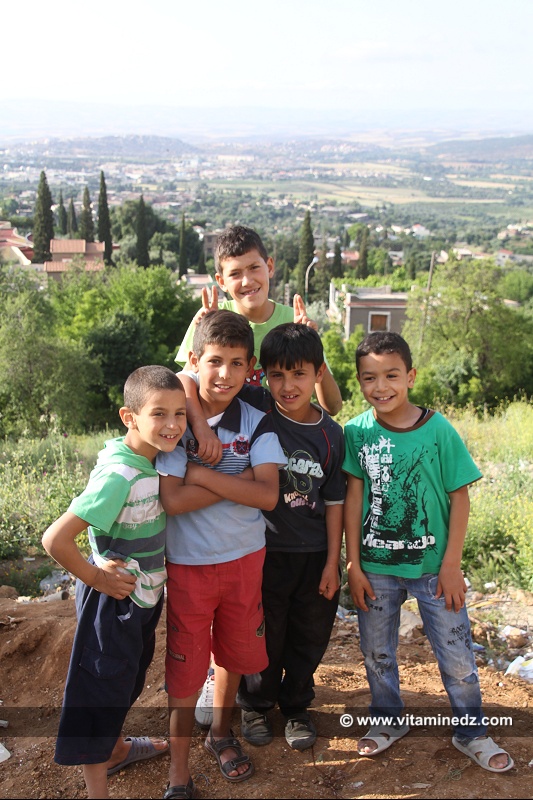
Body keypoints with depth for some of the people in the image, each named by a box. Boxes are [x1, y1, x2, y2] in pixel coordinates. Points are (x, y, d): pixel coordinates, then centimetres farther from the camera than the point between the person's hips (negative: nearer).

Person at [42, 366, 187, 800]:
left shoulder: (151, 453, -8)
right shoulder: (118, 476, -31)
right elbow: (56, 539, -34)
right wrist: (96, 578, -20)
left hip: (145, 593, 9)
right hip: (114, 599, -9)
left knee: (129, 677, 28)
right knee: (102, 691, 7)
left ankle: (116, 748, 51)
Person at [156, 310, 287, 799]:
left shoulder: (256, 423, -6)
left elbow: (268, 495, -18)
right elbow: (172, 500, -21)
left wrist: (202, 475, -21)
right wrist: (239, 479, -20)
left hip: (244, 558, 3)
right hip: (187, 563, -2)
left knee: (235, 653, 19)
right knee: (186, 667, 6)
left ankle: (221, 732, 45)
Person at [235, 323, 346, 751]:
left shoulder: (331, 433, -4)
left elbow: (334, 501, 0)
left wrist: (333, 562, 0)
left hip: (316, 554, 3)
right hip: (266, 550, -2)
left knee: (309, 638, 16)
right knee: (265, 635, 14)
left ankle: (296, 706, 40)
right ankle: (256, 704, 39)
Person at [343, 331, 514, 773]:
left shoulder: (439, 430, -12)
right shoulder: (357, 431, -8)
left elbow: (460, 497, -7)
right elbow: (354, 497, -4)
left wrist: (452, 564, -8)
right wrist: (353, 564, -3)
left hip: (432, 565, -1)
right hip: (375, 566, 2)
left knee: (457, 655, 9)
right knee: (377, 652, 17)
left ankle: (472, 732, 32)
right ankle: (388, 719, 40)